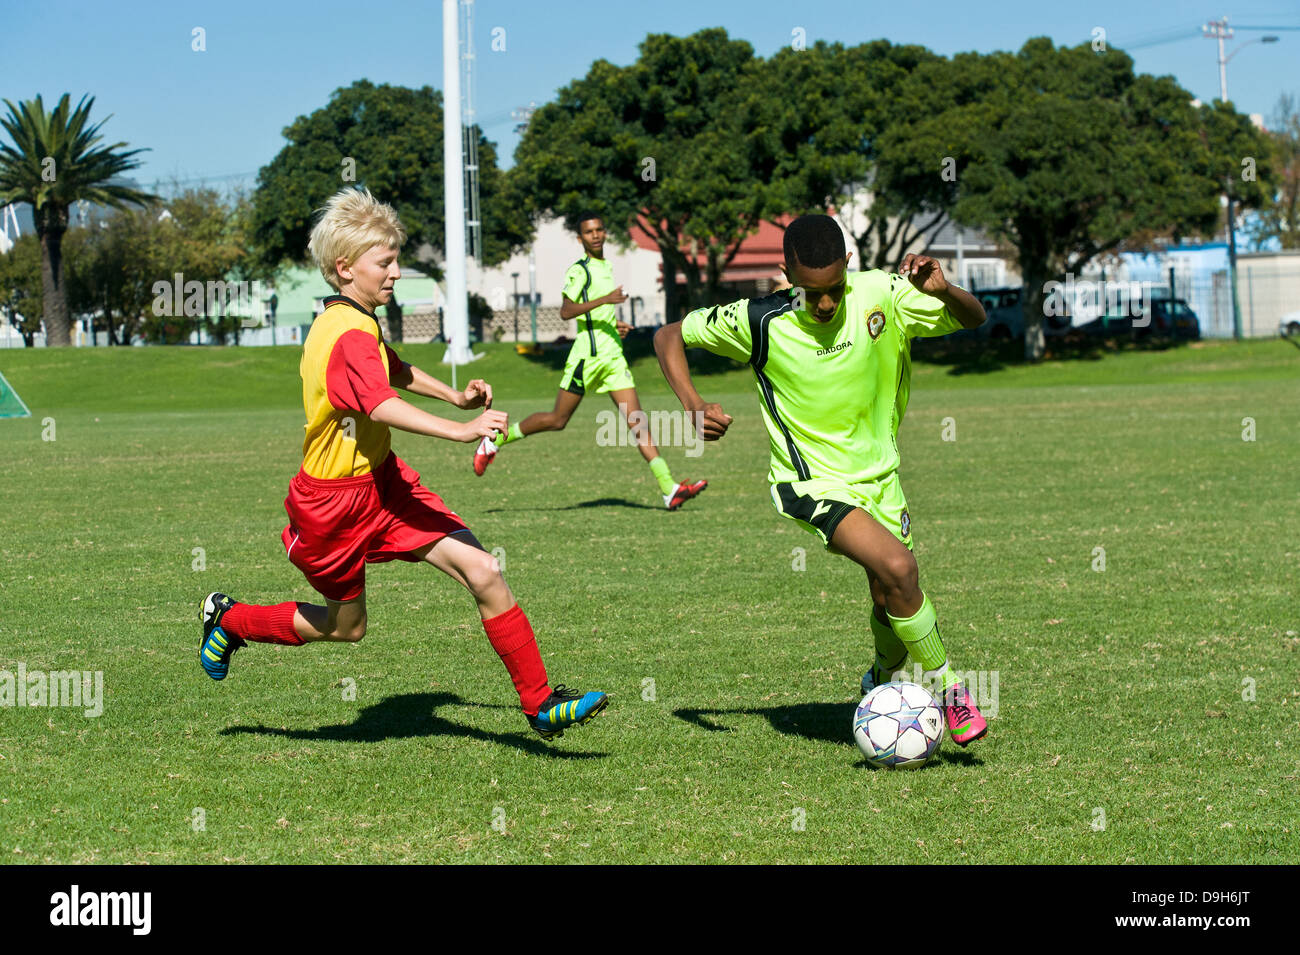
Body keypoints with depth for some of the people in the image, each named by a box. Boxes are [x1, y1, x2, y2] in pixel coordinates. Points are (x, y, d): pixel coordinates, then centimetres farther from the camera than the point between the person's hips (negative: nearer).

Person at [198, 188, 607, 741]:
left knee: (483, 573, -9)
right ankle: (230, 620, 38)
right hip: (335, 502, -8)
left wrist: (455, 397, 25)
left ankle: (541, 704, -7)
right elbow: (380, 404, -42)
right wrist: (458, 431, -51)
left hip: (381, 481, 8)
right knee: (347, 626, 13)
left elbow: (395, 372, 31)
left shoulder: (352, 323, 9)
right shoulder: (351, 335, -24)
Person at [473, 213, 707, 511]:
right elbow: (565, 311, -20)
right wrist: (604, 299, -27)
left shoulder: (606, 267, 19)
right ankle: (496, 439, 20)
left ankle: (669, 489, -12)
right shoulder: (579, 270, -8)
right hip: (588, 354, -7)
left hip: (613, 355, 7)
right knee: (558, 420, 0)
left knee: (637, 421, -4)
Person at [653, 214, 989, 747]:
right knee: (898, 567, -25)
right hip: (812, 481, -4)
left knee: (891, 603, 9)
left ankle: (880, 685, 42)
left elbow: (973, 320, -4)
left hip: (878, 473, 4)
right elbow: (670, 336, -4)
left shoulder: (881, 295, -13)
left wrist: (943, 292, -26)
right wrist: (691, 404, -20)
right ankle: (946, 689, -7)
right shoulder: (760, 322, -18)